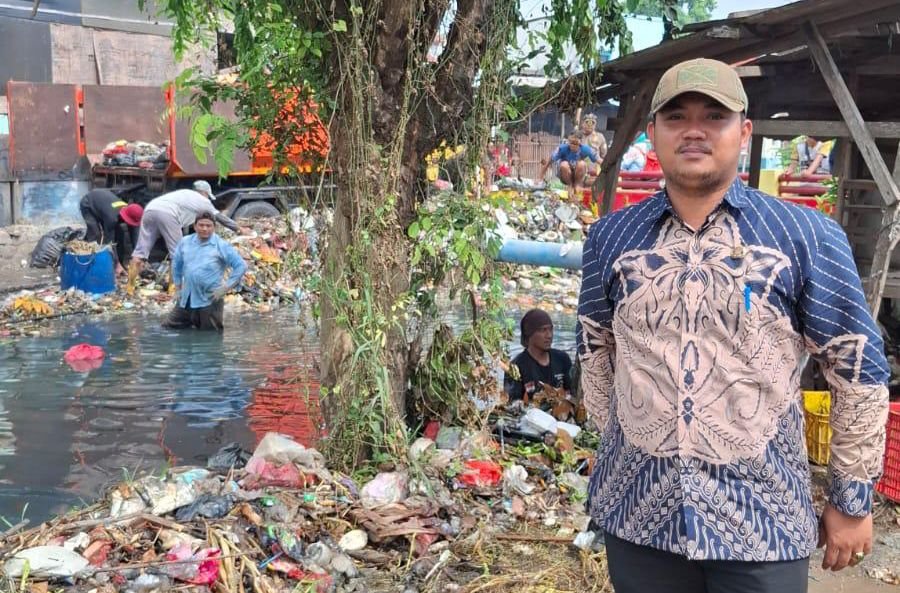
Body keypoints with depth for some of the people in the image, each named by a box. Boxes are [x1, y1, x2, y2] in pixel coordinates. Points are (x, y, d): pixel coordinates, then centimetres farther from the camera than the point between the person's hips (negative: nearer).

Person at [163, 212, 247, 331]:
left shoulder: (221, 246, -8)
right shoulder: (185, 242, 6)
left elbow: (241, 266, -9)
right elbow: (176, 264, 21)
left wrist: (226, 287, -11)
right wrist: (177, 287, 17)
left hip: (210, 300, -5)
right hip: (186, 299, 5)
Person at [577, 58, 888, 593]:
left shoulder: (808, 236, -6)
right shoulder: (611, 237, 2)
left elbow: (860, 371, -1)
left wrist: (852, 500, 1)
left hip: (762, 521, -2)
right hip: (636, 509, 2)